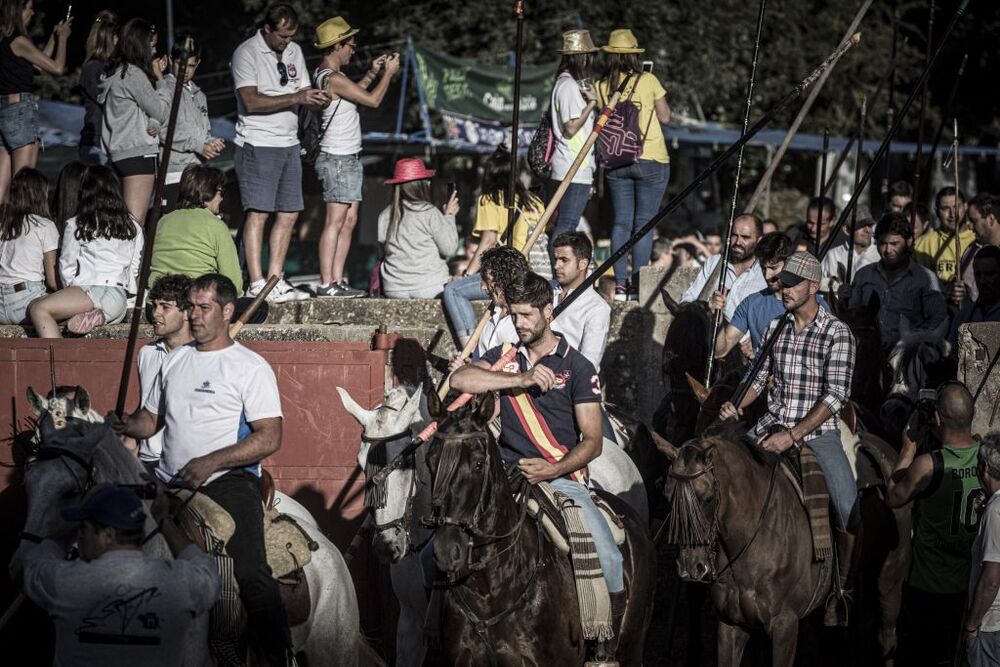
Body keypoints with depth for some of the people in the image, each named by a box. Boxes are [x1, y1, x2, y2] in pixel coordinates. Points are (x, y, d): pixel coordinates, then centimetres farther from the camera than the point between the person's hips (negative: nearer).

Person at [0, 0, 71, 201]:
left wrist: (55, 36, 26)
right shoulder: (19, 42, -12)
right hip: (21, 109, -8)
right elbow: (57, 68, -7)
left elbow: (39, 64, 22)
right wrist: (62, 38, 8)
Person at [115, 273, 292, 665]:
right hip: (169, 483, 6)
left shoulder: (250, 367, 1)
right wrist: (123, 425, 2)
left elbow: (269, 439, -8)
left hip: (228, 481, -6)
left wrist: (209, 463, -16)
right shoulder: (176, 360, 19)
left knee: (251, 576, -22)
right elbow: (151, 419, 25)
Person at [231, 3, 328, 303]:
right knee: (258, 213, -9)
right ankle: (256, 284, -10)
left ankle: (275, 281, 10)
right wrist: (295, 98, -21)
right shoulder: (247, 53, -9)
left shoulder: (294, 52, 13)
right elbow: (251, 101, -19)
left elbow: (303, 92, 16)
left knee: (289, 214, 5)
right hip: (257, 145, -7)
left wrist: (316, 98, -8)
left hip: (289, 144, 7)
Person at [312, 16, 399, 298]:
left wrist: (372, 74, 22)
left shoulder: (324, 75, 13)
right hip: (337, 159, -10)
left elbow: (352, 94, 30)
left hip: (347, 158, 10)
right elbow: (373, 100, -15)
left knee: (349, 220, 10)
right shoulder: (334, 79, -17)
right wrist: (388, 74, -2)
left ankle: (337, 280, 10)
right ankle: (326, 283, -12)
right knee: (335, 221, -11)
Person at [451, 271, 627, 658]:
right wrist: (523, 379, -16)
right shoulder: (505, 358, 12)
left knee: (609, 561, -24)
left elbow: (592, 440, -1)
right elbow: (460, 380, -8)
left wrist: (552, 470, -18)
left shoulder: (577, 367, 3)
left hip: (563, 478, -3)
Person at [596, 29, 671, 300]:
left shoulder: (601, 87, 1)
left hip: (617, 162, 3)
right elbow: (665, 117, 1)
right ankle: (638, 285, -1)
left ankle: (621, 285, 6)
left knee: (621, 222, 9)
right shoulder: (648, 81, -7)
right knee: (644, 223, 1)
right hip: (651, 160, -3)